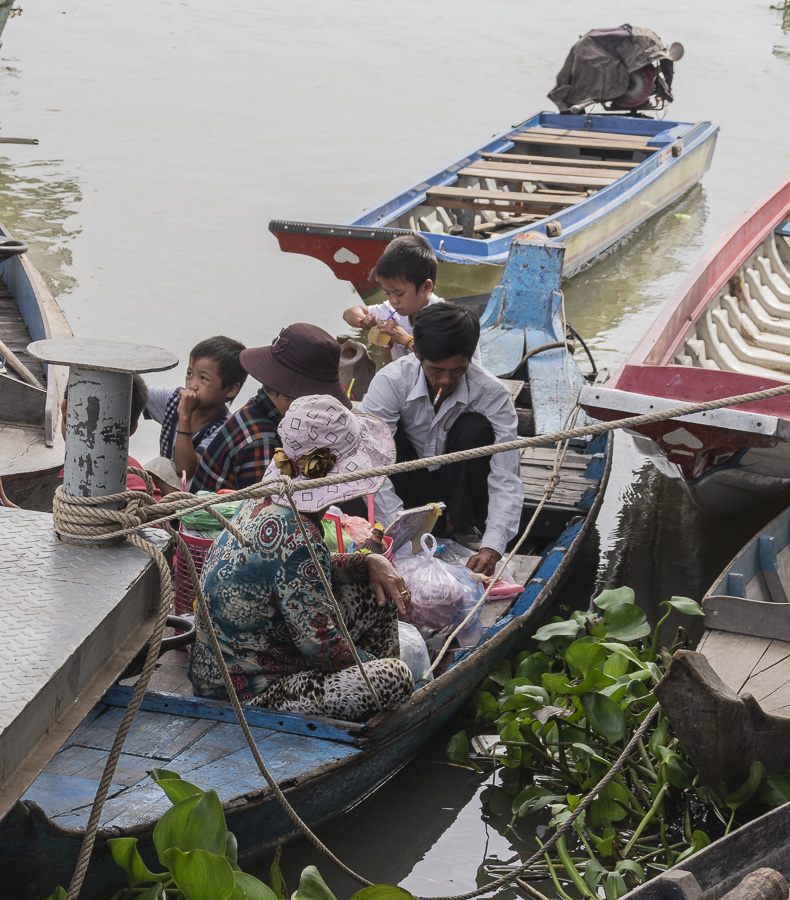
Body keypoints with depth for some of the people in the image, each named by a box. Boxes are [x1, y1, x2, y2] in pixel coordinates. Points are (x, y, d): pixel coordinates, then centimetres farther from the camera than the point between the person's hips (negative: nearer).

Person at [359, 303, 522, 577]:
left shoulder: (492, 394, -23)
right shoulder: (390, 382, -25)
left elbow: (506, 480, -27)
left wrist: (492, 547, -42)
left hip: (454, 488, 1)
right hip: (406, 484, 0)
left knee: (476, 430, -28)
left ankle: (460, 527, -12)